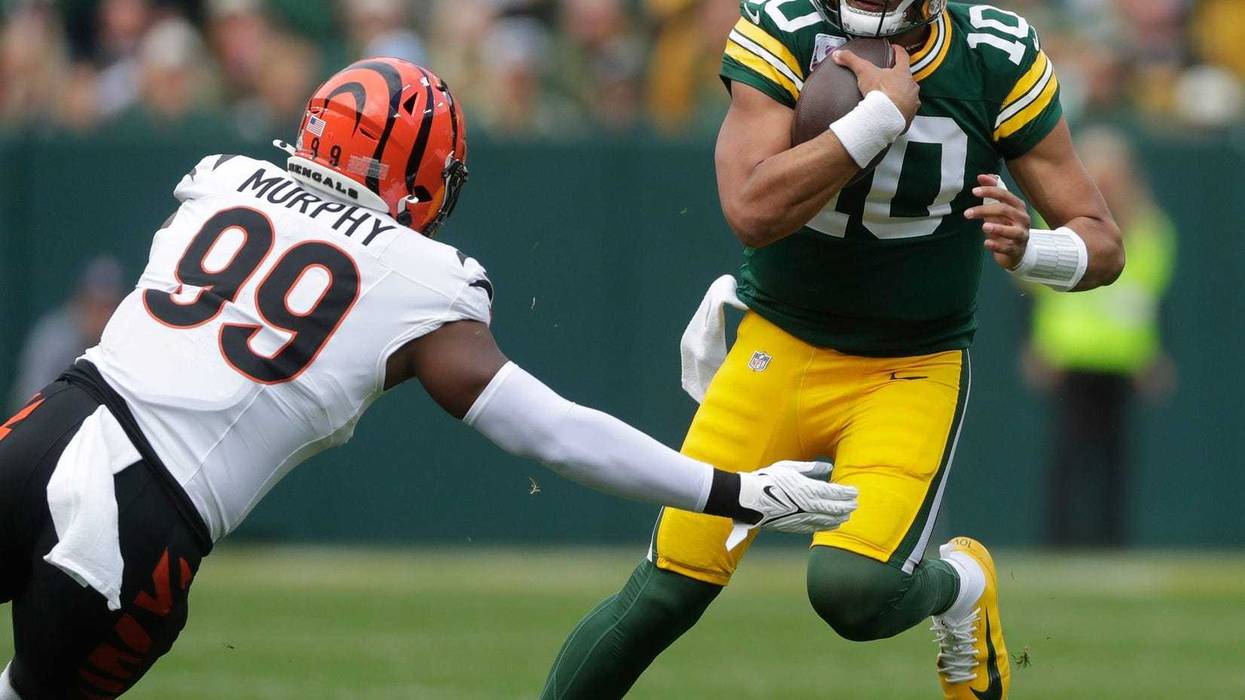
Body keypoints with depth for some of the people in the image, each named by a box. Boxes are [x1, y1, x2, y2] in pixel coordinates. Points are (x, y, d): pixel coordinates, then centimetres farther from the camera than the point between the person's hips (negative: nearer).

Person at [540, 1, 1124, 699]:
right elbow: (754, 211, -28)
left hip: (911, 374, 0)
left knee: (855, 588, -22)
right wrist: (887, 111, -30)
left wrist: (1026, 248, -30)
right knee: (668, 593, -9)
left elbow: (1104, 245, -8)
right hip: (779, 350, 1)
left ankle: (960, 584, 11)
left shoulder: (999, 60, -12)